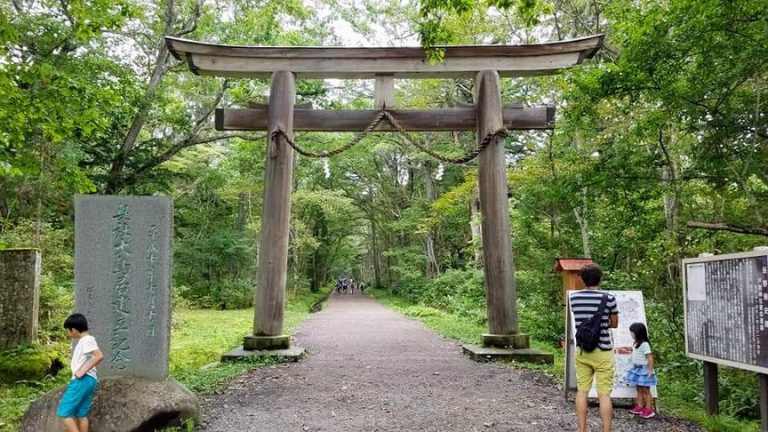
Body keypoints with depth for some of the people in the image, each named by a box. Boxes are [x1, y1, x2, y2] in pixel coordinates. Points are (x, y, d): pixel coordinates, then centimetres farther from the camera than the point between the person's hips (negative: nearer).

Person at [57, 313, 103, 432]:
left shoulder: (87, 340, -11)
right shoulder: (83, 341, 20)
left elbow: (99, 356, -25)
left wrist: (82, 371, -23)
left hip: (83, 380, -10)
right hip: (87, 381, 10)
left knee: (64, 412, -8)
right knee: (82, 414, 9)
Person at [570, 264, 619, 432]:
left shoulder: (574, 298, -2)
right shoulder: (608, 298, -12)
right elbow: (614, 324, 2)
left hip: (582, 351, 3)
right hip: (602, 351, -3)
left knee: (582, 391, 10)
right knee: (604, 394, 1)